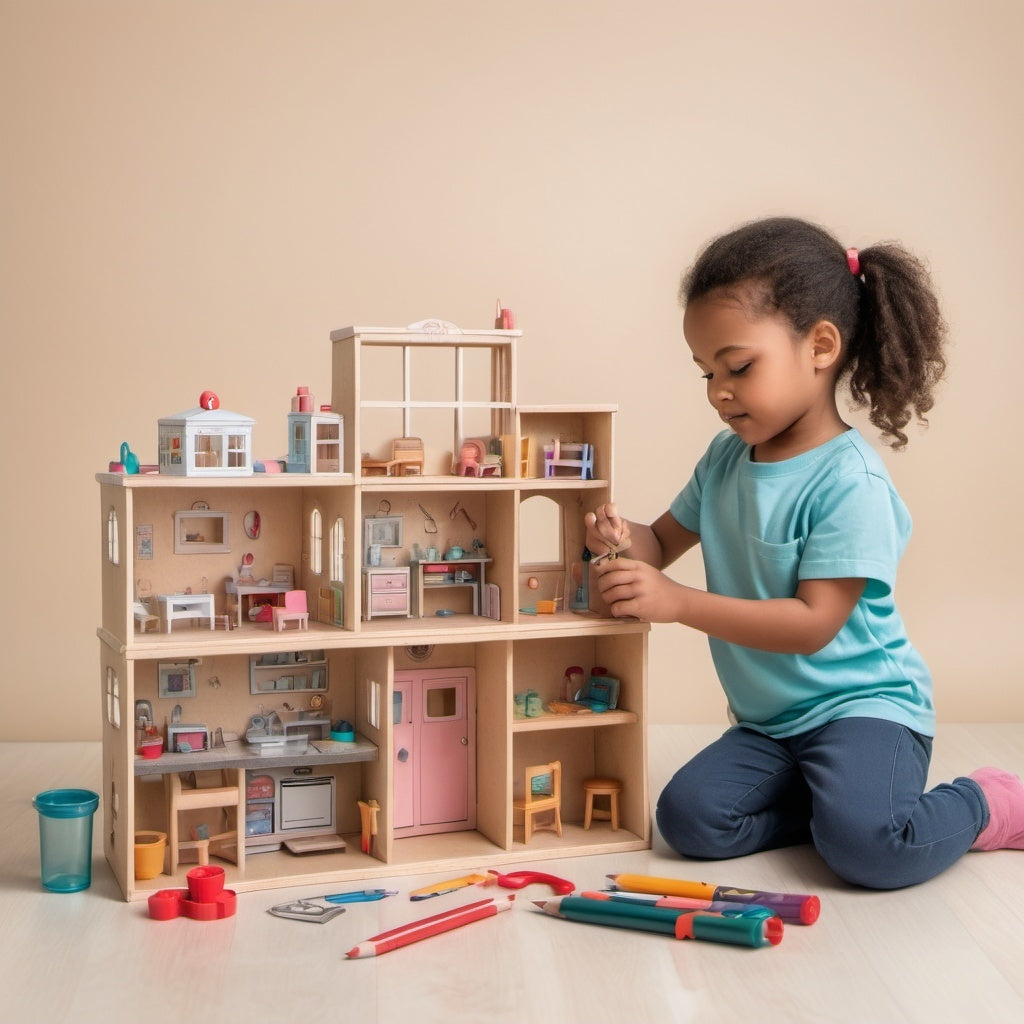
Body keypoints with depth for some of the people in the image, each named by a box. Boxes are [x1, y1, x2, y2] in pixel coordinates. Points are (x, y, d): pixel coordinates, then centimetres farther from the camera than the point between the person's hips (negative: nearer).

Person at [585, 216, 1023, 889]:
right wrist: (623, 540, -10)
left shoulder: (850, 482, -20)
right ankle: (840, 794, 4)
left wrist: (675, 602, -28)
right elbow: (667, 538, 16)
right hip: (768, 720, 7)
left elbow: (813, 623, -24)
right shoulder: (726, 459, 4)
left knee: (865, 844, -30)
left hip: (861, 703, -7)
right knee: (689, 819, -14)